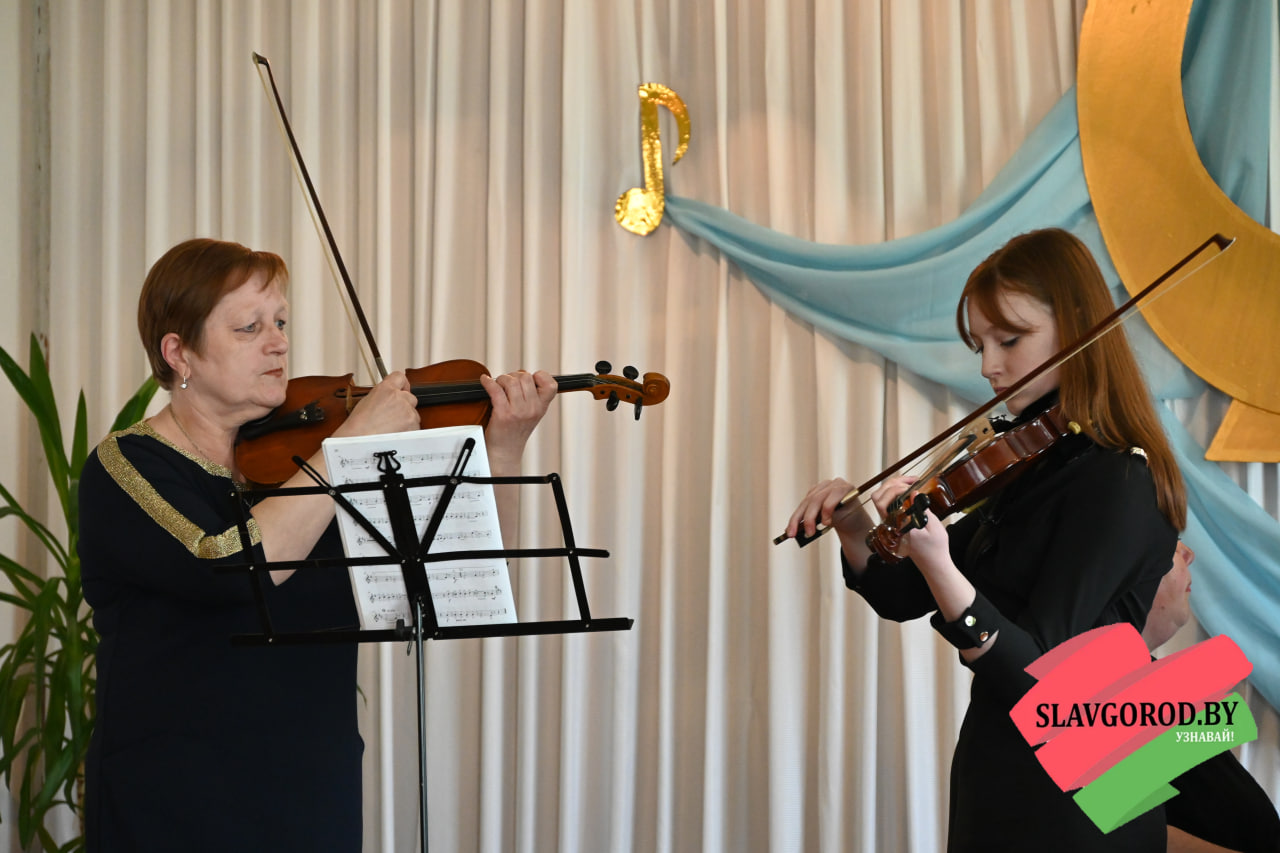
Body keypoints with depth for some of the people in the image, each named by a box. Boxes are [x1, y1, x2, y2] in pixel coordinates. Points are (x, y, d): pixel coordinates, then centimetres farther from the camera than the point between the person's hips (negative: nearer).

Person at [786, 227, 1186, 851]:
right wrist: (853, 532, -8)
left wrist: (938, 564, -39)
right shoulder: (1030, 465, 10)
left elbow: (1035, 679, -25)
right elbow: (902, 598, 12)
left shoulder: (1117, 484, -17)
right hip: (998, 792, 8)